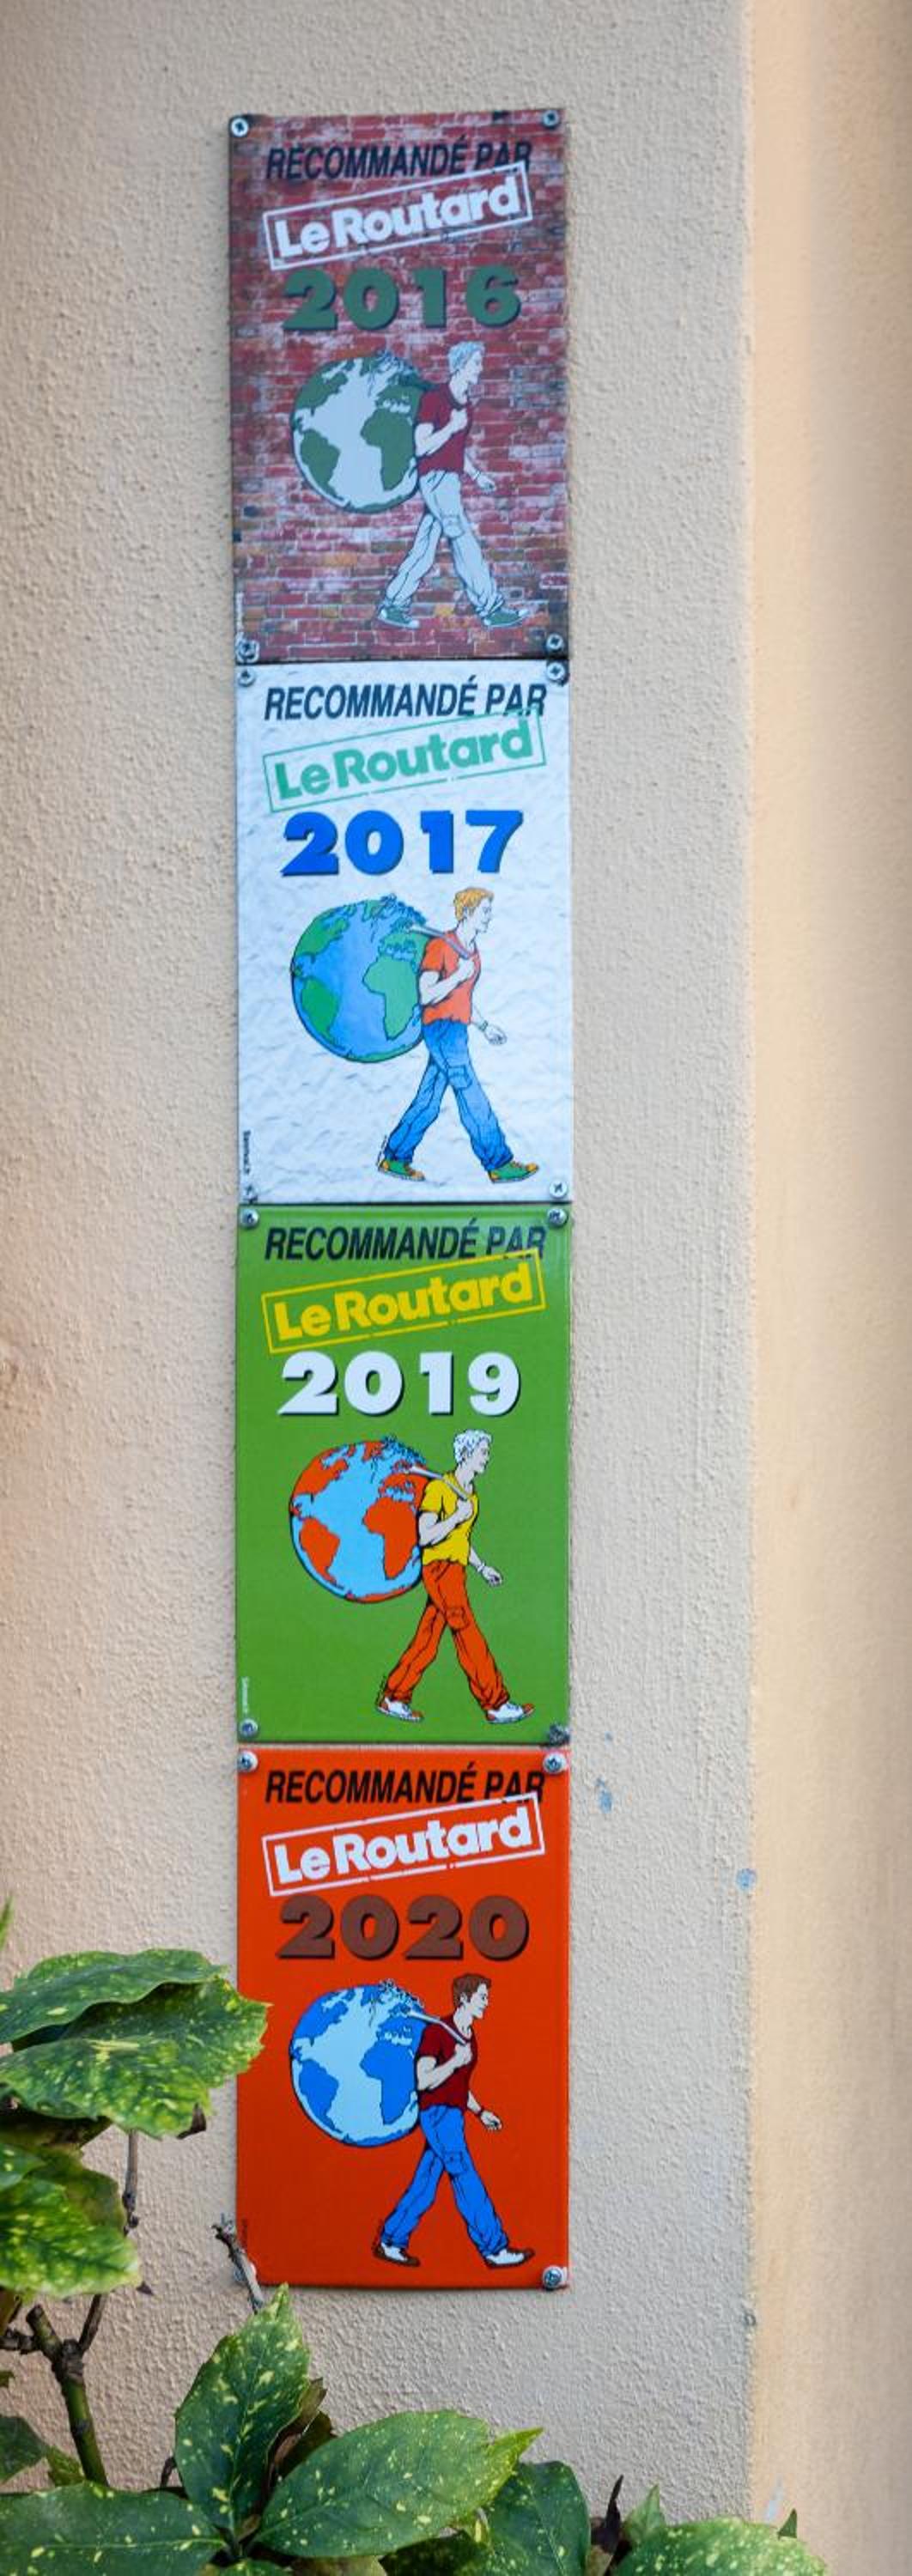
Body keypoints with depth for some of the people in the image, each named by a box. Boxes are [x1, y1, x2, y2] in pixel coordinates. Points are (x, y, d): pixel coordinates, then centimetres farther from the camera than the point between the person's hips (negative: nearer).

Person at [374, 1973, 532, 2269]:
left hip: (453, 2116, 9)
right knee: (468, 2183, -7)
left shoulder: (468, 2036, 14)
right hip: (438, 2114, -9)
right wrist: (456, 2061, -24)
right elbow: (423, 2081, -18)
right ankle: (495, 2249, -6)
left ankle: (390, 2242, 17)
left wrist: (480, 2112, 18)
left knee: (424, 2184, 10)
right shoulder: (436, 2032, -14)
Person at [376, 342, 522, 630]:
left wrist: (476, 474, 17)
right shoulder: (434, 398, -10)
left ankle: (391, 606, 12)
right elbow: (421, 447, -13)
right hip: (435, 477, -9)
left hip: (450, 480, 9)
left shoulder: (465, 405, 16)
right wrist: (452, 427, -19)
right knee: (464, 544, -11)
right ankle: (490, 608, -11)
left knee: (424, 550, 8)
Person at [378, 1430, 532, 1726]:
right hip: (439, 1568, -9)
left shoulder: (471, 1495, 16)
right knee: (469, 1637, -8)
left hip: (455, 1571, 9)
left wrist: (482, 1567, 20)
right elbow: (425, 1537, -17)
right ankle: (497, 1705, -7)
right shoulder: (438, 1488, -11)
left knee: (426, 1640, 8)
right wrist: (458, 1516, -19)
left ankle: (393, 1698, 15)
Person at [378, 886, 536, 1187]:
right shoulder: (440, 946, -12)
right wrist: (460, 975, -18)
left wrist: (484, 1026, 19)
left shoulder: (472, 951, 15)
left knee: (428, 1101, 10)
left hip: (457, 1032, 9)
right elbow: (426, 995, -18)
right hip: (442, 1029, -9)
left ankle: (394, 1158, 16)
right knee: (473, 1100, -7)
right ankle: (499, 1164, -5)